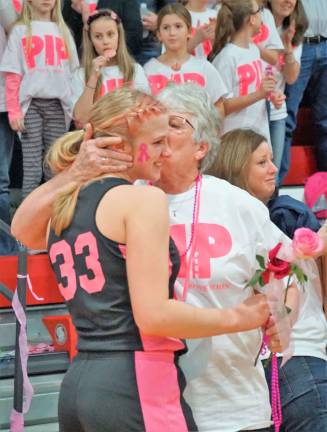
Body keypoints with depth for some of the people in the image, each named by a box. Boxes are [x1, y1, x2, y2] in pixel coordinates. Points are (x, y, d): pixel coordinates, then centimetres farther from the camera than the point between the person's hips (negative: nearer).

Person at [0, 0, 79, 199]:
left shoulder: (63, 31, 16)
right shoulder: (20, 31, 6)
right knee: (32, 171, -6)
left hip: (58, 105, 3)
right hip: (31, 104, -3)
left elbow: (72, 73, 12)